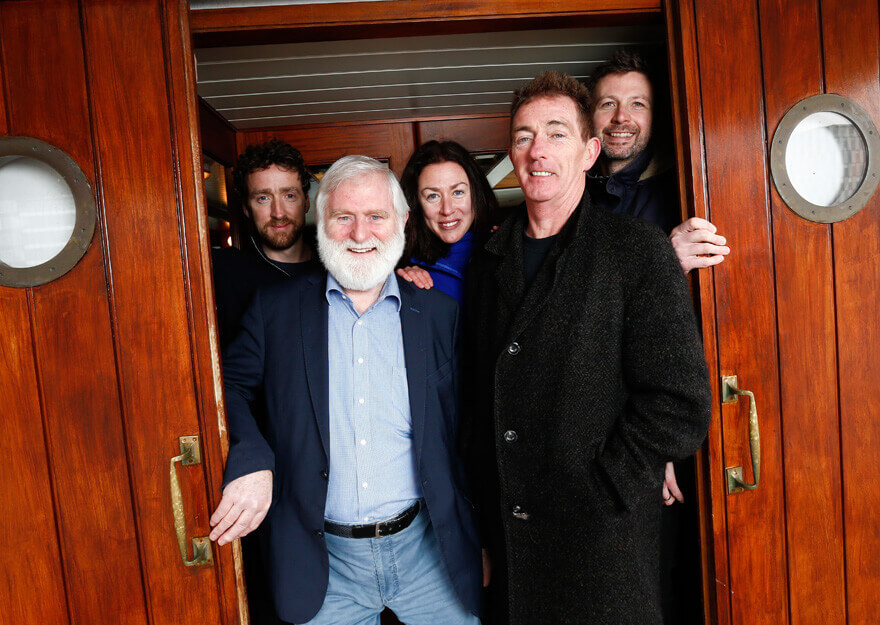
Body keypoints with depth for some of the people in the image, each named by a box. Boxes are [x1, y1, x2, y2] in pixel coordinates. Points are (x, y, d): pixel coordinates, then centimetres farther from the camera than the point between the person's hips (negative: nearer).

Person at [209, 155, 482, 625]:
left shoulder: (439, 313, 0)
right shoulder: (276, 309, -1)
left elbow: (467, 435, 3)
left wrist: (484, 538, 4)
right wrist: (250, 460, -19)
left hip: (427, 552, 1)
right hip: (324, 562, 0)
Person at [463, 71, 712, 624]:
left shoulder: (639, 249, -9)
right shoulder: (491, 259, 6)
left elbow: (681, 408, -14)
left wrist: (594, 495, -14)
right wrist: (487, 514, 4)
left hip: (605, 542, -4)